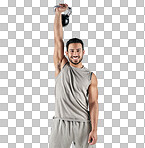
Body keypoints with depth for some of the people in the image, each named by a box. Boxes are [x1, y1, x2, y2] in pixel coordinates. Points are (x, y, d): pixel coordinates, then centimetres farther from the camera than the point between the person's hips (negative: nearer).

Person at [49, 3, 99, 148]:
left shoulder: (91, 76, 5)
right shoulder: (61, 66, 7)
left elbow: (93, 103, 0)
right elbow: (58, 39, 0)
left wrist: (94, 129, -8)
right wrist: (58, 13, -5)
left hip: (83, 124, 0)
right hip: (61, 123, 0)